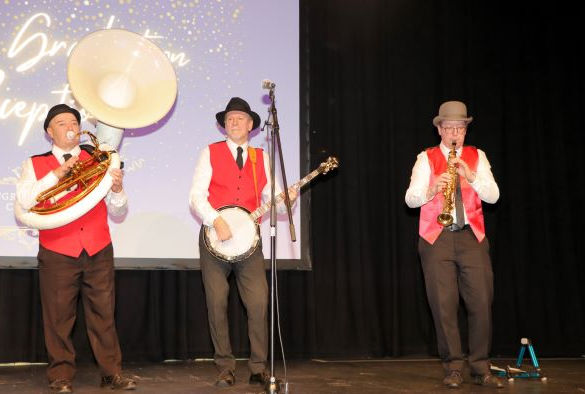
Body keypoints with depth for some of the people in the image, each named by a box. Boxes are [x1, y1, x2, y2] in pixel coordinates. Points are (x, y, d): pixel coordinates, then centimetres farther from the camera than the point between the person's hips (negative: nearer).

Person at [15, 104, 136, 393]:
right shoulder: (35, 164, 7)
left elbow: (118, 213, 9)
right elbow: (24, 201, -10)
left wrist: (117, 190, -12)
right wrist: (57, 173, -14)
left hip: (98, 251, 1)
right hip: (57, 253, -1)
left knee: (103, 314, 4)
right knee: (58, 317, 3)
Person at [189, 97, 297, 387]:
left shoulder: (261, 158, 11)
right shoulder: (210, 153, 3)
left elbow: (270, 197, 10)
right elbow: (196, 197, -5)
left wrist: (286, 199, -11)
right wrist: (216, 221, -19)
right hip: (214, 237, -1)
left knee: (259, 303, -6)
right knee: (217, 303, 0)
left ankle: (258, 368, 5)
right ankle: (225, 368, 14)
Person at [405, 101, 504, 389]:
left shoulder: (477, 157, 11)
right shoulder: (426, 159, 7)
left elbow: (493, 195, 0)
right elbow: (410, 198, -2)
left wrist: (470, 176, -16)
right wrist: (432, 190, -22)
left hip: (472, 236, 1)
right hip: (436, 238, -1)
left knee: (481, 302, -3)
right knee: (444, 305, -2)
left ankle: (481, 368, 9)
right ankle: (453, 368, 9)